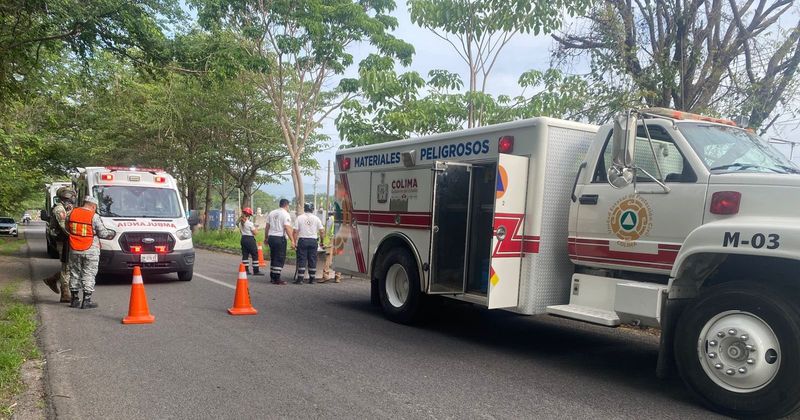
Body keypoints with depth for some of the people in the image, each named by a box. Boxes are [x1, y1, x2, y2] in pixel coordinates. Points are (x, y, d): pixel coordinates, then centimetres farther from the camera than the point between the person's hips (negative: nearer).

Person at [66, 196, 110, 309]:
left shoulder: (72, 213, 2)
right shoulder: (94, 216, -13)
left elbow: (67, 228, 12)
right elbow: (103, 233, -11)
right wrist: (110, 234, 10)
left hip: (74, 250, 5)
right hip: (90, 251, -5)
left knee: (74, 273, 16)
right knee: (89, 275, 1)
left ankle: (74, 299, 22)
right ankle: (86, 301, 0)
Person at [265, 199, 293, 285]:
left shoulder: (272, 213, 14)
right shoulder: (286, 214, -7)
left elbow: (267, 226, 16)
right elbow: (287, 228, -17)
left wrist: (266, 238, 25)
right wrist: (292, 241, -19)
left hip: (271, 237, 7)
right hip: (280, 238, -7)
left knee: (273, 258, 16)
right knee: (280, 259, -2)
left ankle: (272, 277, 22)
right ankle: (277, 279, -3)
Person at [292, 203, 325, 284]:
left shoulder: (299, 218, 1)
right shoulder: (316, 218, 4)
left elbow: (295, 231, -5)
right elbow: (322, 231, 2)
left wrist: (295, 242, -1)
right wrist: (322, 241, 13)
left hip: (302, 240, -1)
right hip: (313, 240, 1)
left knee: (301, 260, 1)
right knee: (312, 260, 6)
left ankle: (300, 278, -2)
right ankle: (312, 278, 9)